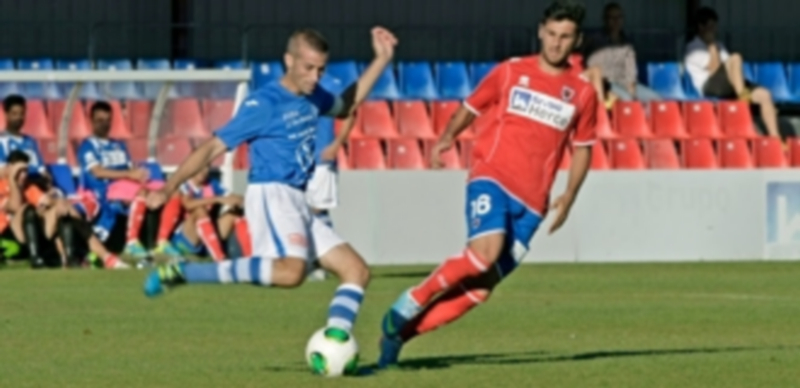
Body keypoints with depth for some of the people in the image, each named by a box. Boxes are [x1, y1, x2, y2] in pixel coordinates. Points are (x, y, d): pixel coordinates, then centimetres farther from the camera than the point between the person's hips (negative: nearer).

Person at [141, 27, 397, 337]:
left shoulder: (311, 98, 14)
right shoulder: (264, 104, -10)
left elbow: (346, 105, 38)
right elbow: (213, 148, -10)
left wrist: (382, 60, 29)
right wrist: (169, 188, -15)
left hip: (297, 204, 9)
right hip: (270, 197, -9)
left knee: (357, 271, 3)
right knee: (292, 270, -35)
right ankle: (181, 272, -31)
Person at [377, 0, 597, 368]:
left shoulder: (582, 93, 8)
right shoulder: (510, 72, 5)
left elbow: (582, 148, 16)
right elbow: (471, 107, 14)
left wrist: (569, 196, 3)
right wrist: (447, 137, -6)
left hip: (531, 200, 3)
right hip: (492, 176, -3)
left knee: (481, 287, -3)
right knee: (486, 249, -30)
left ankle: (400, 333, 7)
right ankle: (410, 303, -11)